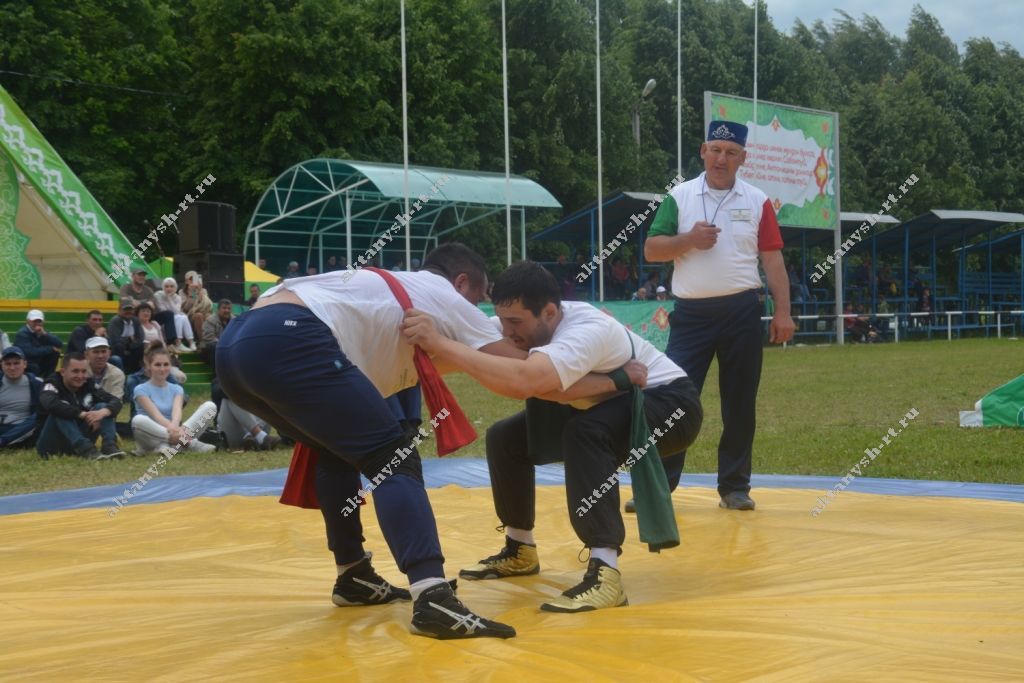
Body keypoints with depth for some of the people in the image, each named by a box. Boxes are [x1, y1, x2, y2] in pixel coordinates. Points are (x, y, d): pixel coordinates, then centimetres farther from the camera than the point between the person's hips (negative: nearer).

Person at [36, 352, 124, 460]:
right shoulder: (53, 385, -11)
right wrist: (82, 414, -37)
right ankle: (85, 448, -43)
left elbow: (116, 401, -7)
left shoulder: (89, 385, 4)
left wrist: (104, 412, -31)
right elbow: (49, 403, -35)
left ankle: (109, 445, -30)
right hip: (51, 446, -4)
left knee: (102, 406, -9)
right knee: (61, 411, -29)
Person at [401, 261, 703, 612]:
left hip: (670, 407, -9)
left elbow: (523, 381, -54)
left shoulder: (585, 333, -39)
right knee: (505, 437, 0)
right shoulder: (529, 325, -11)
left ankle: (605, 573, -37)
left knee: (583, 433, -37)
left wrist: (439, 343, -54)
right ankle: (520, 550, 19)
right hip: (612, 404, 9)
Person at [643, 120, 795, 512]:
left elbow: (772, 259, 5)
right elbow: (651, 251, 2)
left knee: (740, 404, 5)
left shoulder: (757, 201, 6)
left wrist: (782, 312, -3)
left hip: (742, 313, 1)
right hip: (691, 314, -1)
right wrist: (689, 240, -15)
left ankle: (734, 487, 14)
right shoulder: (679, 197, 5)